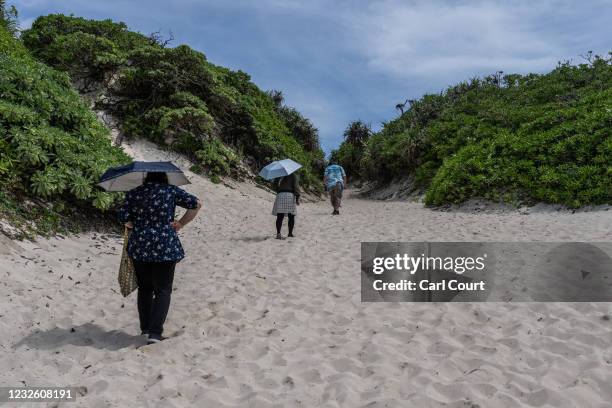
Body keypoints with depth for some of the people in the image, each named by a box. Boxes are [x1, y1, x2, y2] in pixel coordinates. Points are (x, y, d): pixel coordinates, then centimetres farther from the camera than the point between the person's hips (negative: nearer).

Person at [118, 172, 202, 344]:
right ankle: (155, 333, -5)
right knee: (163, 290, 3)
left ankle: (145, 328, 24)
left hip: (139, 248, 3)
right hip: (165, 247, -3)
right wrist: (181, 223, 4)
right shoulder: (171, 191, -1)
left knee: (144, 288, 18)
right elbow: (196, 204, -3)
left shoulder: (133, 193, 5)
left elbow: (124, 217, 2)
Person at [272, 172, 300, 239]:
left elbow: (277, 187, 17)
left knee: (279, 217, -1)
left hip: (280, 195, 3)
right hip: (290, 195, -3)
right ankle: (290, 233, 10)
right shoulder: (294, 175, 6)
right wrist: (297, 198, -7)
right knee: (291, 217, 7)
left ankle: (278, 233, -10)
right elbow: (296, 187, -4)